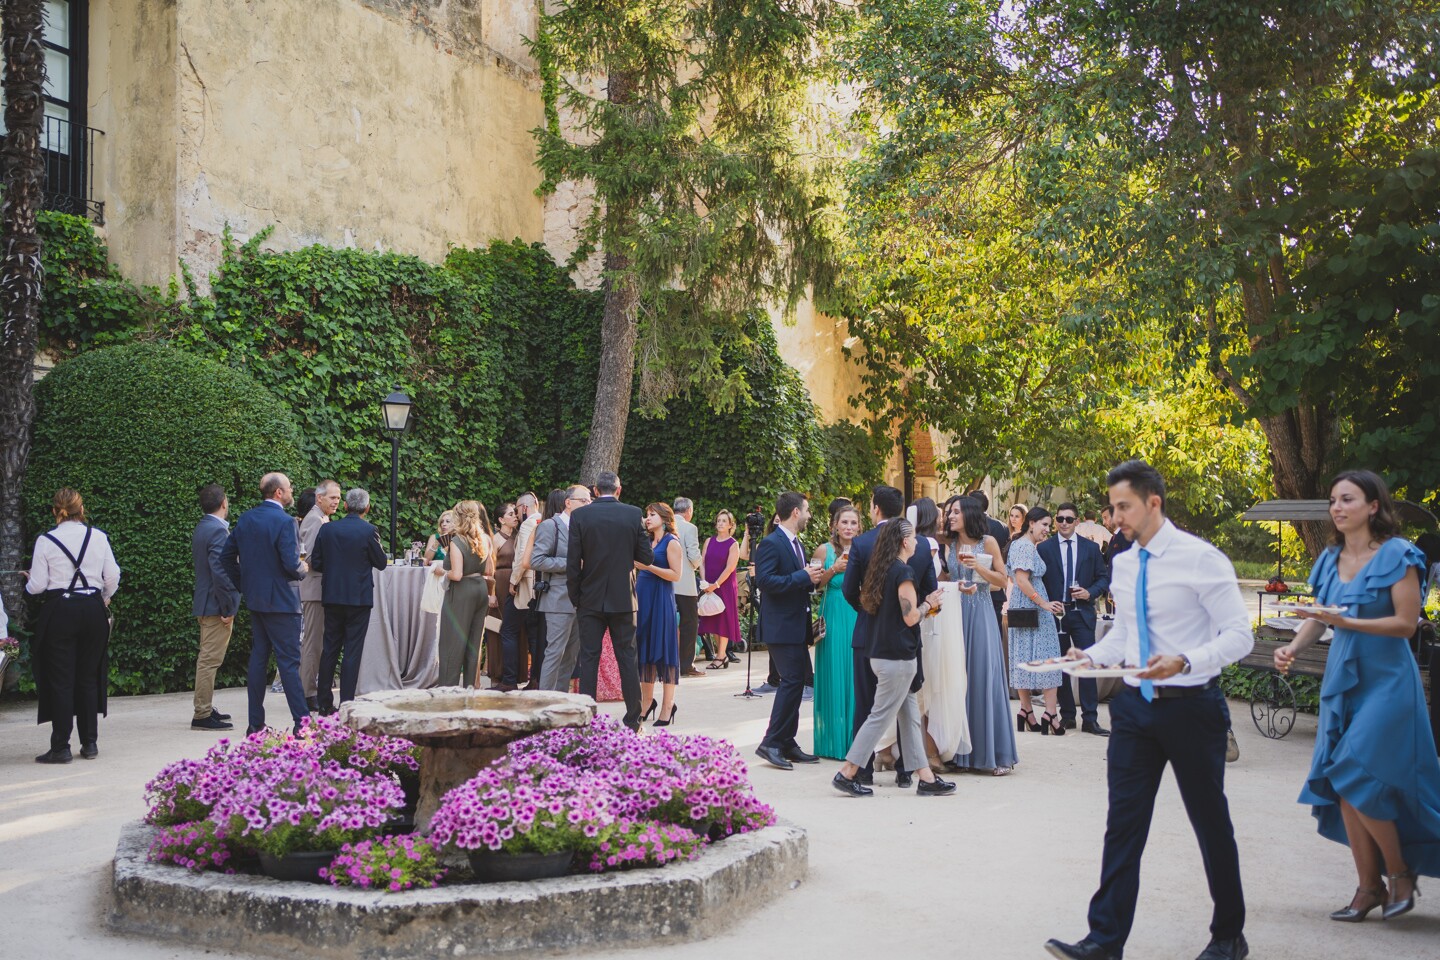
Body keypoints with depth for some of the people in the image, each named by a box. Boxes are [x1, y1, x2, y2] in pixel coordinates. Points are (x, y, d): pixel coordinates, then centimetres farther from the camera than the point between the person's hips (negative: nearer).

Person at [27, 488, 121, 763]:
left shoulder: (45, 541, -5)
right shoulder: (98, 537, 1)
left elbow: (37, 585, -3)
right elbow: (112, 577, 3)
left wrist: (29, 581, 20)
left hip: (59, 611, -3)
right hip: (93, 611, 3)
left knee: (60, 680, 2)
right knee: (89, 677, 11)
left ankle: (60, 748, 1)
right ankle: (90, 743, 13)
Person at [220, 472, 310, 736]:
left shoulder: (245, 519, 7)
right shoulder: (284, 521, -17)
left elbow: (226, 555, 12)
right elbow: (291, 564, -22)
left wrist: (243, 584, 19)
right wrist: (302, 569, -1)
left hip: (255, 599, 7)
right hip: (281, 601, -7)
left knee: (258, 658, 11)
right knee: (289, 660, -5)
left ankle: (255, 723, 15)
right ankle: (302, 722, -3)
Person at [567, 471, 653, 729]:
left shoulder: (580, 516, -5)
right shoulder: (634, 515, -4)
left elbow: (573, 562, -6)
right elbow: (647, 557, -1)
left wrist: (575, 598, 4)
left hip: (591, 599, -1)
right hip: (623, 599, 1)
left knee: (589, 659, 4)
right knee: (627, 658, 7)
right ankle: (633, 720, 10)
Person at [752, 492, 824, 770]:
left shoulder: (796, 543, 18)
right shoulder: (771, 543, -13)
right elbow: (764, 581, -23)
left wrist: (812, 578, 5)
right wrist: (804, 576, -22)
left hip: (796, 625, 10)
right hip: (781, 626, -10)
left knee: (795, 682, 11)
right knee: (792, 681, -14)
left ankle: (787, 744, 17)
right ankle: (771, 743, -9)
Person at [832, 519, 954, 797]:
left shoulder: (881, 568, 12)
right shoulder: (904, 571, -15)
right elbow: (910, 617, -17)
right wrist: (928, 603, 2)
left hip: (880, 651, 10)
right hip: (898, 656, -10)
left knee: (909, 716, 11)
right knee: (881, 717, -3)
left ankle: (926, 777, 15)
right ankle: (846, 774, 0)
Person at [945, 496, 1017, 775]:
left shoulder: (988, 542, 0)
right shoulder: (950, 545, 11)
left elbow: (1002, 580, -1)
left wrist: (978, 566, -14)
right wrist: (956, 587, -5)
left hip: (981, 614, -4)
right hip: (956, 614, 4)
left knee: (985, 678, -4)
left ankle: (996, 753, 2)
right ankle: (963, 752, 9)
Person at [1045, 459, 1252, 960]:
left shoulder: (1201, 558, -13)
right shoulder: (1122, 566, 7)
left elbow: (1239, 635, -15)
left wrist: (1186, 662, -30)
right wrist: (1089, 655, 0)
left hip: (1191, 706, -5)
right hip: (1135, 706, 5)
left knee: (1211, 823, 10)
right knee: (1123, 823, 3)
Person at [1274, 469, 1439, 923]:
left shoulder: (1397, 555, -9)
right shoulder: (1331, 559, 9)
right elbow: (1318, 617, 13)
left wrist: (1346, 622, -22)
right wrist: (1293, 647, -6)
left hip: (1386, 680, -6)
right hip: (1342, 678, 6)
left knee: (1359, 777, -13)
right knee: (1341, 783, 4)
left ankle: (1400, 870, 9)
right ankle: (1369, 886, 15)